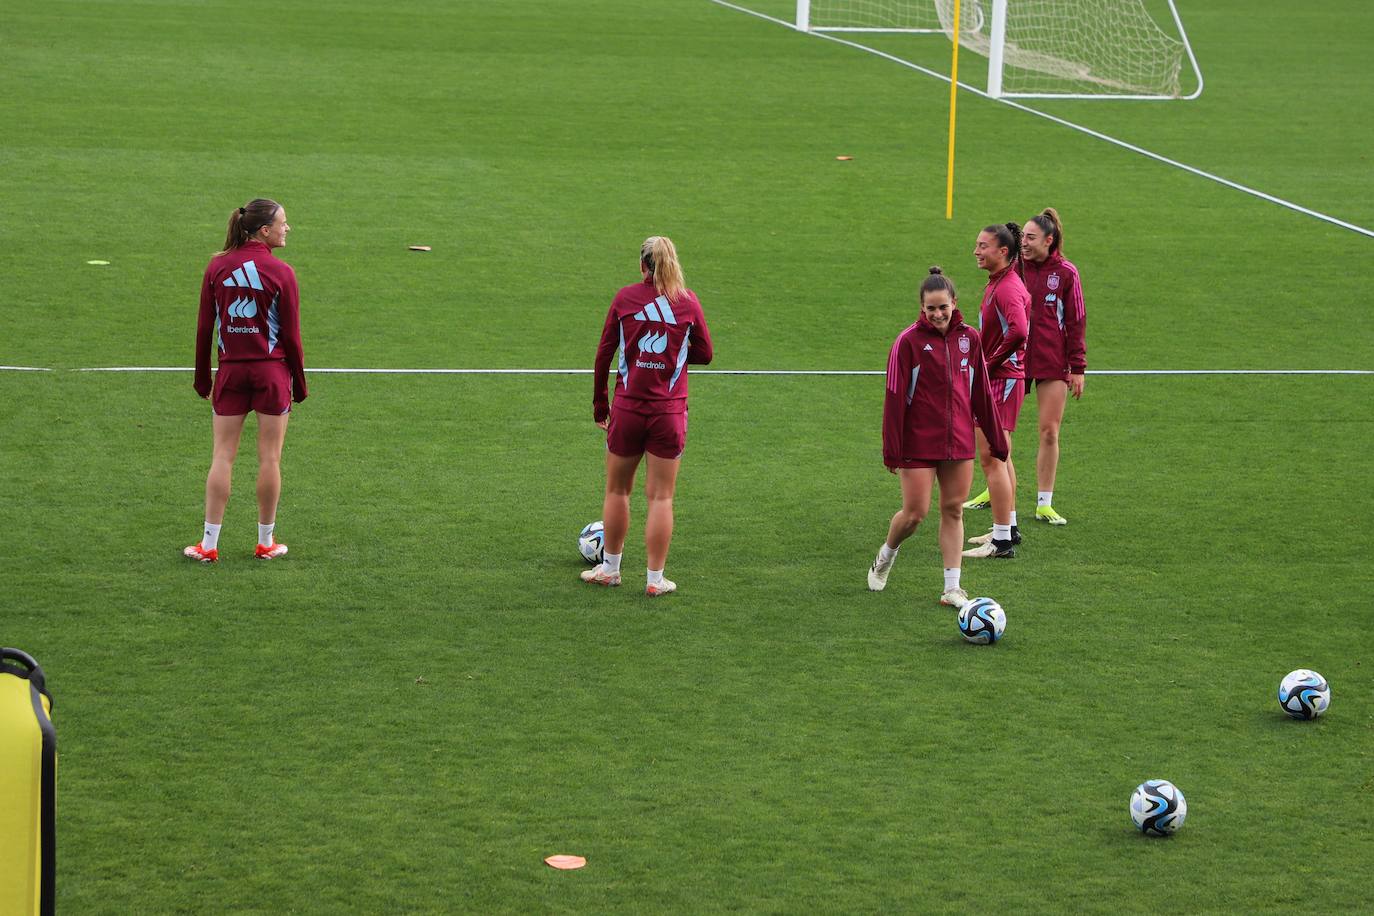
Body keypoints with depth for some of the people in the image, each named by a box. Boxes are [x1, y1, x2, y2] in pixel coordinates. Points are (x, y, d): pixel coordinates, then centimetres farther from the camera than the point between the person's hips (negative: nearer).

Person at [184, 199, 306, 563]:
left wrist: (203, 380, 11)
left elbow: (204, 328, 3)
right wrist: (299, 385, 3)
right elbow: (291, 335, -7)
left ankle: (209, 544, 7)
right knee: (269, 458, 7)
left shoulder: (217, 267, 1)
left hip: (231, 370, 3)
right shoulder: (280, 273, -10)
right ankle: (266, 542, 15)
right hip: (271, 370, -3)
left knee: (223, 455, 6)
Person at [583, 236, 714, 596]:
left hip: (627, 408, 0)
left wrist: (599, 404, 10)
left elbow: (604, 352, 2)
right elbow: (705, 353, 5)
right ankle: (655, 579, 8)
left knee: (617, 489, 16)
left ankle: (610, 568, 26)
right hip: (670, 411, 0)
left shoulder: (624, 298, -1)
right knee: (661, 496, 5)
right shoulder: (688, 301, -2)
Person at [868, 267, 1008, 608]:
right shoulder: (909, 341, -9)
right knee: (915, 512, -3)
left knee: (953, 511, 5)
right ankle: (886, 556, 27)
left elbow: (982, 393, 11)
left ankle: (952, 589, 10)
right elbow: (894, 397, -9)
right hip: (918, 444, -4)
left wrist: (996, 440, 12)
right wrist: (892, 449, -11)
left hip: (959, 440, 4)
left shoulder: (969, 338, 4)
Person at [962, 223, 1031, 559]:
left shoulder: (1008, 288, -19)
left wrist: (990, 364, -22)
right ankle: (1008, 528, 32)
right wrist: (986, 361, 12)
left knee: (991, 458, -9)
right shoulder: (997, 283, 13)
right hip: (997, 378, 11)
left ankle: (1002, 542, -7)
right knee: (1000, 456, 20)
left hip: (1002, 380, -11)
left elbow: (1018, 332, -34)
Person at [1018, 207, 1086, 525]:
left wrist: (1077, 368, -1)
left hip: (1053, 363, -1)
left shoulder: (1065, 272, -2)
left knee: (1050, 432, 0)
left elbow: (1076, 321, 2)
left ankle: (1044, 504, 9)